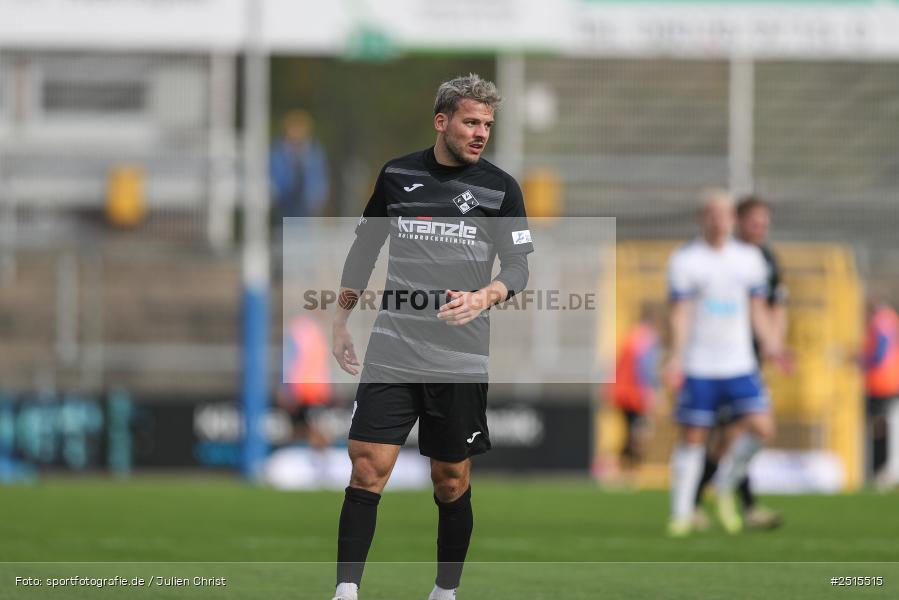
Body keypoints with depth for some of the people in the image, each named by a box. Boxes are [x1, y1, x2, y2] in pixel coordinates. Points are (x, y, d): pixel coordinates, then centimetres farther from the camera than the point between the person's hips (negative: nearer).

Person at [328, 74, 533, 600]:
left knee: (452, 483, 7)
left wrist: (482, 297, -24)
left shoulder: (501, 188, 1)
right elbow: (365, 247, 18)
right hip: (392, 353, 1)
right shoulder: (397, 175, 6)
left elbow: (519, 266, -3)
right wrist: (342, 321, 18)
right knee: (368, 469, -10)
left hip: (461, 359, -1)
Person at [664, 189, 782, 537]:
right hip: (699, 367, -3)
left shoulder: (749, 258, 12)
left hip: (740, 364, 3)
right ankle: (681, 513, 6)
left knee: (761, 427, -12)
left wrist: (769, 342, 3)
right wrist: (676, 357, -17)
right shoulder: (685, 260, -1)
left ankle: (725, 488, 10)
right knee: (693, 437, -3)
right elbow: (680, 313, -6)